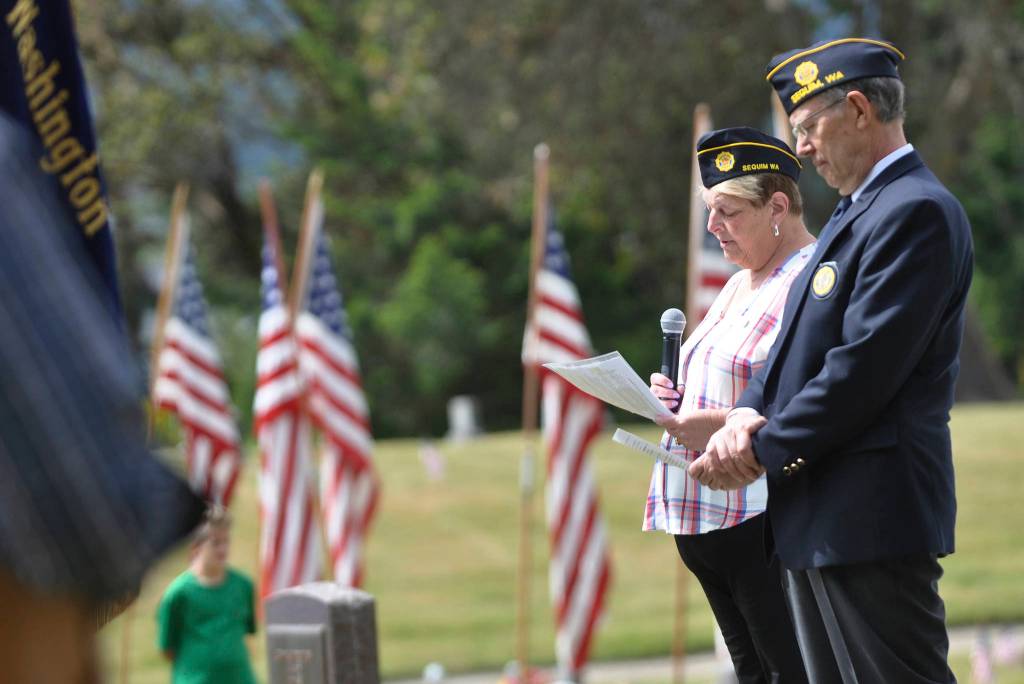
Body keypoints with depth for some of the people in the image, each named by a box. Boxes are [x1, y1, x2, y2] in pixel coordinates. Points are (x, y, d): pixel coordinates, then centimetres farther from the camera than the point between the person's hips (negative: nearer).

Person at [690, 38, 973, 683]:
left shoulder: (918, 212, -14)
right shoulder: (856, 213, 20)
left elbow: (864, 368, -21)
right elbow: (795, 347, 18)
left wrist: (763, 450, -14)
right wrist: (748, 415, -3)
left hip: (871, 520, -11)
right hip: (815, 521, 11)